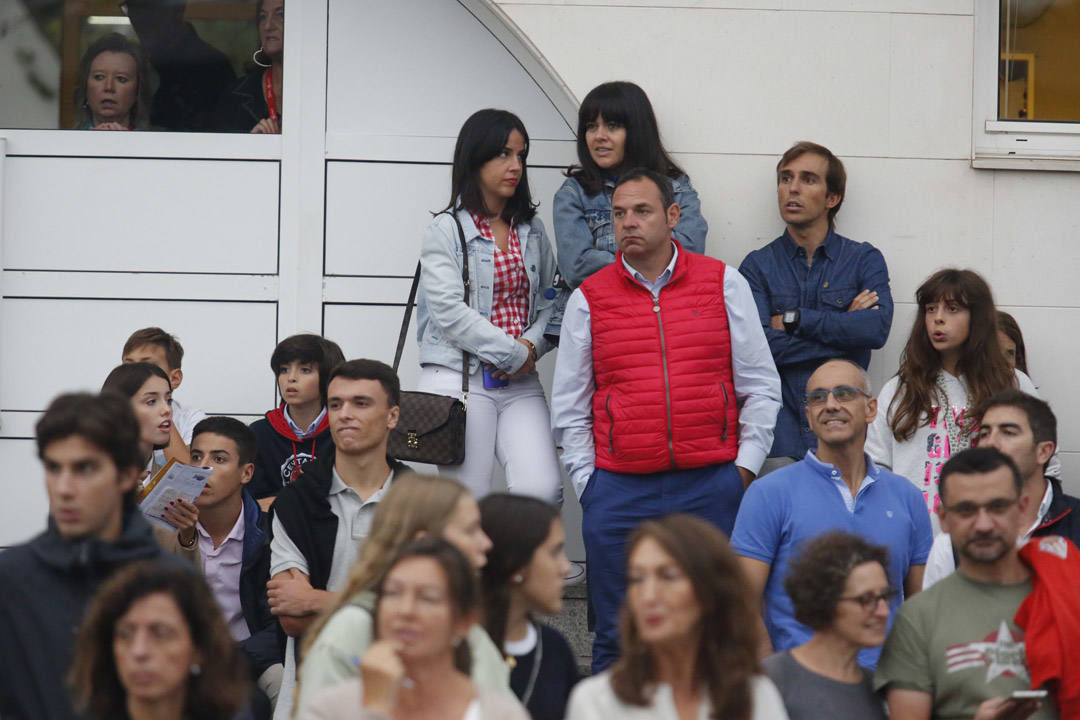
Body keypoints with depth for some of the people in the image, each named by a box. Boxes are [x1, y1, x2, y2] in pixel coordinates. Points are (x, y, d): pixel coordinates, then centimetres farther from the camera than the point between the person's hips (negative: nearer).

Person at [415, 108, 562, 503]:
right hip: (460, 378, -4)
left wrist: (532, 345, -6)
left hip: (520, 382, 4)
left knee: (542, 492, -16)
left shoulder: (532, 231, 15)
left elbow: (550, 300, 14)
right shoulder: (445, 230, 0)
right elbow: (450, 312, -10)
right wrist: (514, 353, -10)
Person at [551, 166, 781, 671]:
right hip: (619, 492, 0)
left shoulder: (724, 284, 7)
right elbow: (569, 407, 12)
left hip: (713, 486, 0)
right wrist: (588, 481, 3)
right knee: (617, 640, 3)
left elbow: (761, 386, 8)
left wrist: (745, 467, 0)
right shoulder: (589, 299, 8)